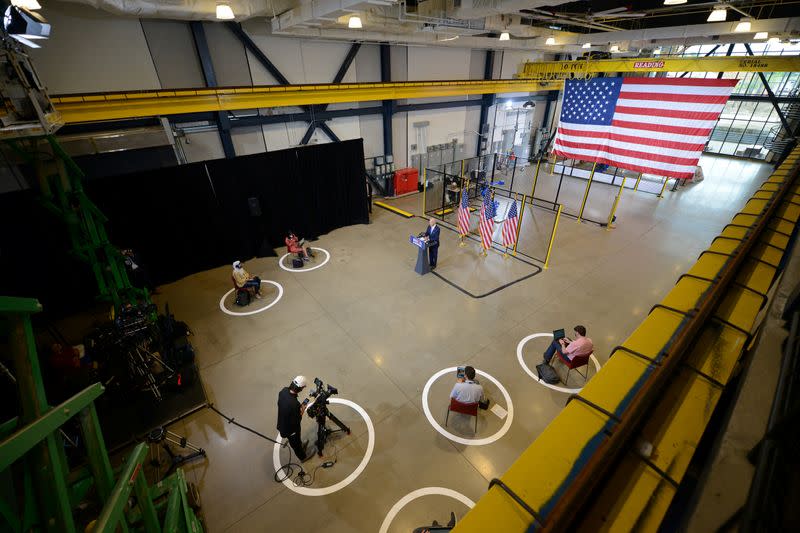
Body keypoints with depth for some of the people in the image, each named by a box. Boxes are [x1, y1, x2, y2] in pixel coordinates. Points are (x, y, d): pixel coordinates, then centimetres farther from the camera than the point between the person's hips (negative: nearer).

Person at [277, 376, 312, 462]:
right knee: (295, 443, 26)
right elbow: (296, 422, -29)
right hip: (290, 429, -6)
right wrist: (302, 411, -15)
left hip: (282, 423, 6)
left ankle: (301, 444, 64)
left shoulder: (283, 390, -21)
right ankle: (303, 456, 53)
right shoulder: (294, 404, -43)